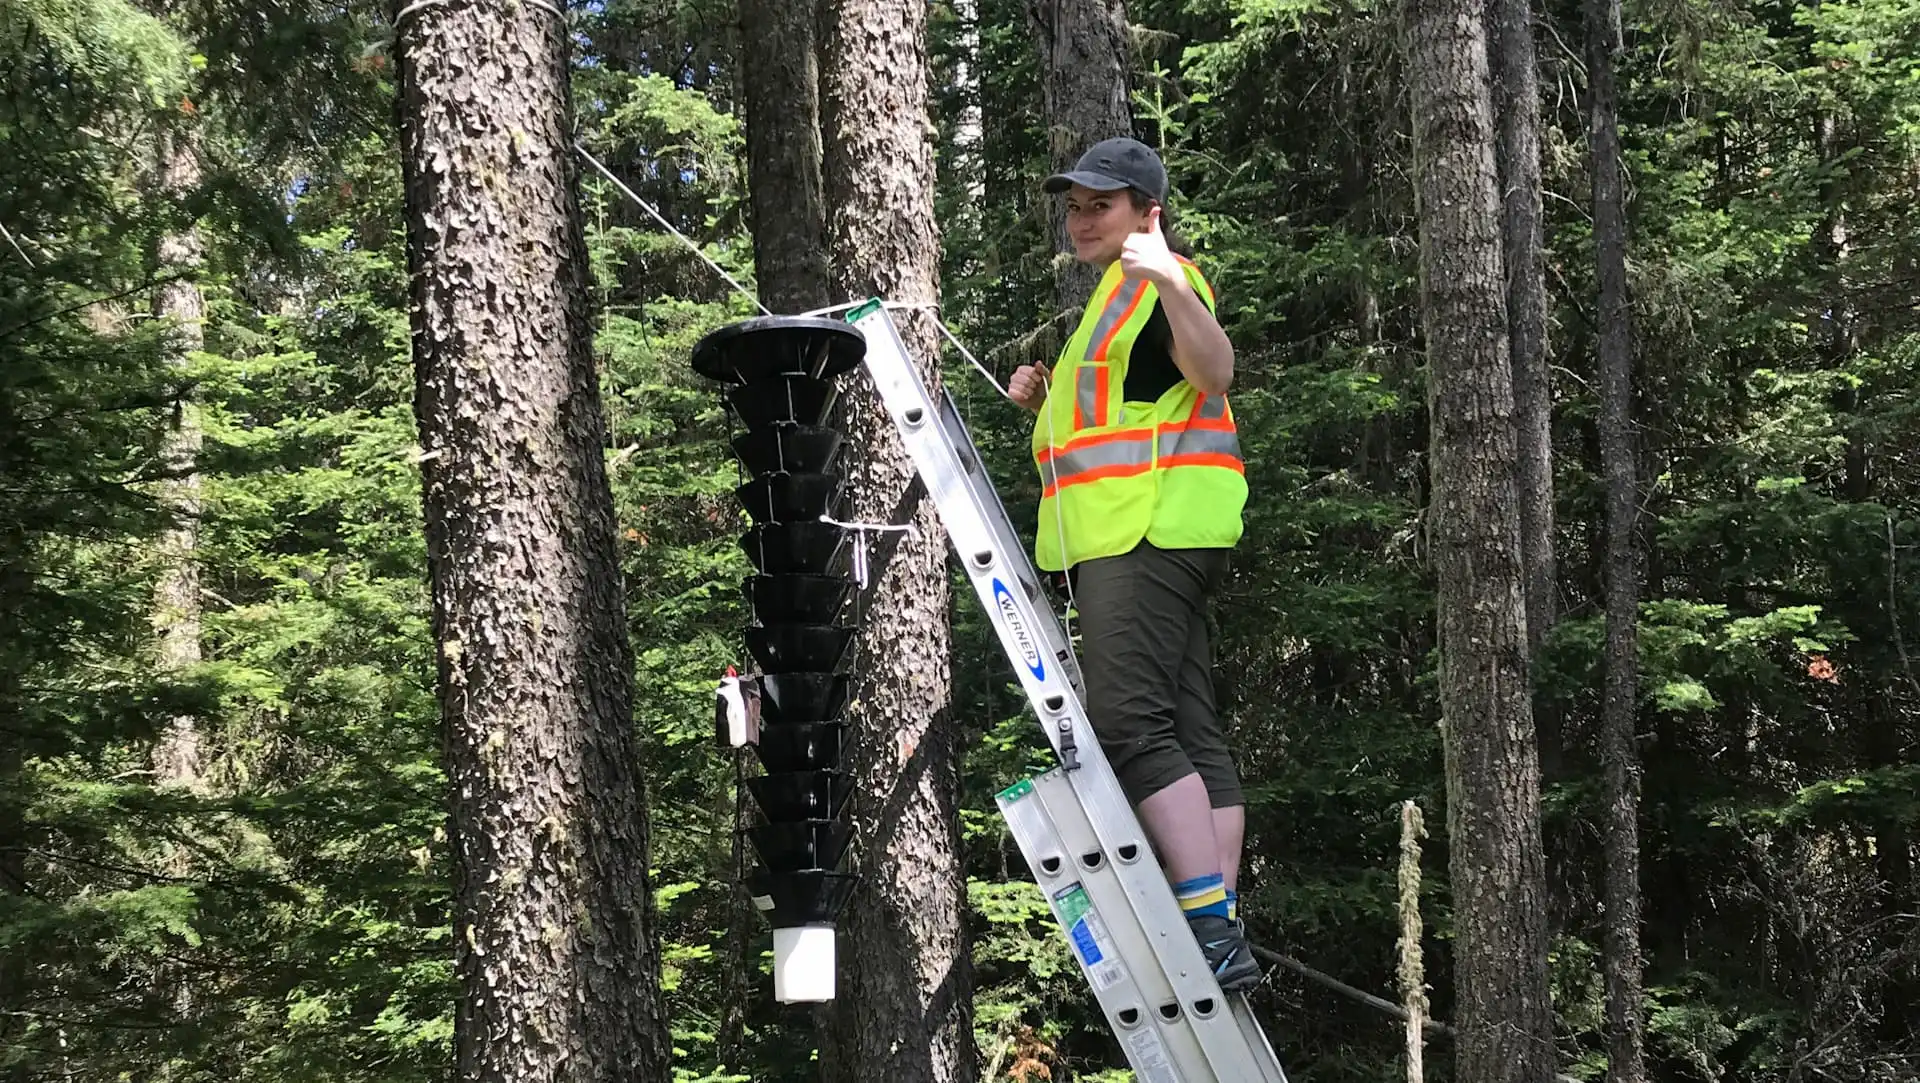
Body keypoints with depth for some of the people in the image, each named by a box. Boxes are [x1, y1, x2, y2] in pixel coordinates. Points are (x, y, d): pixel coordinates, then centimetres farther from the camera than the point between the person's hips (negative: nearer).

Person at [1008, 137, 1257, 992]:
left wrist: (1175, 287, -40)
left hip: (1154, 530, -11)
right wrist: (1045, 401, 20)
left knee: (1130, 724, -19)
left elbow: (1214, 373, -25)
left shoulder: (1157, 281, -6)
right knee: (1189, 738, 6)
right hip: (1122, 537, 11)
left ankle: (1213, 923, -23)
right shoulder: (1114, 297, 26)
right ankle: (1220, 938, 6)